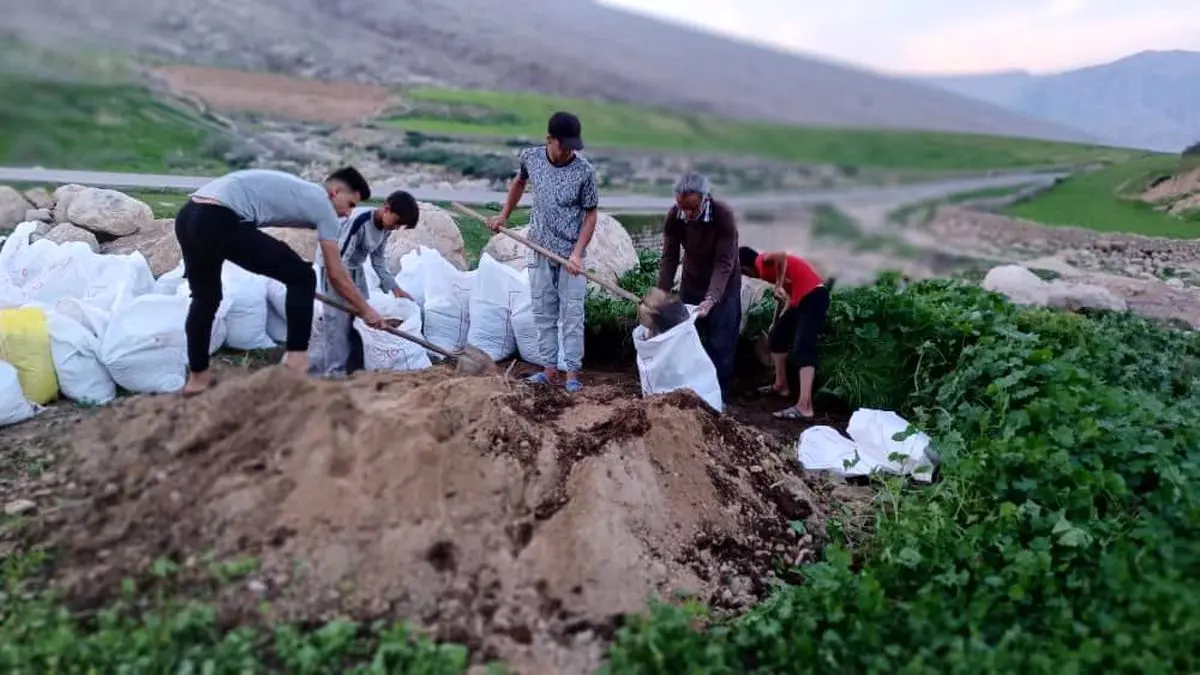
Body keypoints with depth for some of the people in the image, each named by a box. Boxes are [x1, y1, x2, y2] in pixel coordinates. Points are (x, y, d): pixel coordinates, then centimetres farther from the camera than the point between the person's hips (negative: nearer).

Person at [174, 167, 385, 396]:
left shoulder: (296, 189, 29)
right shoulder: (323, 204, 6)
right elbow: (336, 275, 8)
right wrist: (366, 310, 19)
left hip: (187, 216, 10)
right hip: (218, 221, -9)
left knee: (205, 299, 26)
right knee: (302, 277, 2)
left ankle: (197, 377, 35)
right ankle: (296, 358, 5)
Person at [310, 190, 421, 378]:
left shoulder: (386, 228, -7)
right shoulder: (358, 221, -32)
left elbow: (378, 258, 5)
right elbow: (340, 258, -33)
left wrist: (393, 286, -3)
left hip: (355, 268, 8)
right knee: (338, 319, -12)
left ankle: (356, 366, 12)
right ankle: (335, 370, -7)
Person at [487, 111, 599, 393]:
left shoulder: (584, 171, -14)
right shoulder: (530, 157, -5)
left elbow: (590, 214, -8)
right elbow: (519, 182, 18)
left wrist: (577, 253, -18)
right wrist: (503, 216, 17)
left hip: (570, 254, -3)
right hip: (540, 252, 4)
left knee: (572, 315, 0)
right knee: (543, 313, 9)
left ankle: (572, 373, 8)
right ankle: (549, 369, 20)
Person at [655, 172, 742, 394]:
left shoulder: (724, 216, -27)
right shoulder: (674, 216, -17)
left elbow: (724, 263, -29)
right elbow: (669, 258, -13)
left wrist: (711, 299, -39)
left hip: (723, 285, -3)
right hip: (691, 282, 4)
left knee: (721, 344, 0)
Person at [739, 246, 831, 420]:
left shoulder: (762, 261, -3)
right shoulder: (768, 264, 23)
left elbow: (781, 256, -26)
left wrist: (779, 286, -19)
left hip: (813, 296, -10)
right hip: (804, 298, 10)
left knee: (802, 348, -18)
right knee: (777, 336, 19)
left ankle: (804, 407, -27)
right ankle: (781, 385, 29)